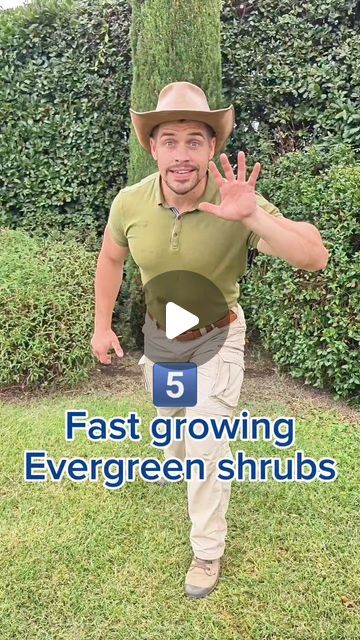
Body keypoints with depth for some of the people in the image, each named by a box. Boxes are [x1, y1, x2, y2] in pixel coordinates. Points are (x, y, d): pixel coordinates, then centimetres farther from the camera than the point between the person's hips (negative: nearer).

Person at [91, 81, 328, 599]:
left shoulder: (237, 201, -29)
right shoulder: (130, 202, -21)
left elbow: (315, 258, -36)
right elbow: (110, 259, 0)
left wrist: (252, 216, -50)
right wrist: (102, 326, 2)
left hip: (217, 337, -3)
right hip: (159, 331, 4)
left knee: (207, 448, -3)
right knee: (169, 414, 28)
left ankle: (208, 551, 22)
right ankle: (176, 459, 65)